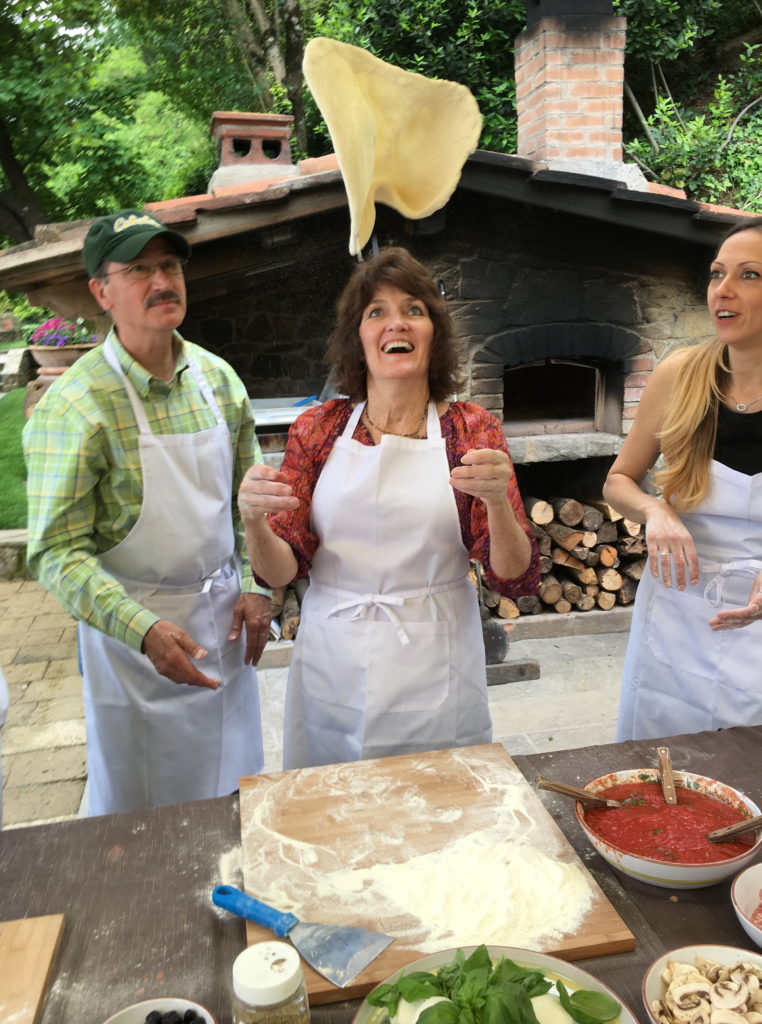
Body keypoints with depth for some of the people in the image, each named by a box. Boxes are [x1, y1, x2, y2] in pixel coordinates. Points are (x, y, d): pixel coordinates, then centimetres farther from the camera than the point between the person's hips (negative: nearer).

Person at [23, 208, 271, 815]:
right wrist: (144, 630, -28)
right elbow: (58, 552, -18)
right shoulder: (76, 405, -18)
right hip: (132, 630, -5)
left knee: (234, 795, 21)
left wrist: (255, 588, -2)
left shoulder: (217, 378, 0)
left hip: (223, 616, 5)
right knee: (143, 811, 13)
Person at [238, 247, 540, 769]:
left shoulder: (472, 429, -4)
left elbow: (517, 579, -8)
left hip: (433, 671, -1)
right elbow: (282, 570, -3)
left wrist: (498, 502, -25)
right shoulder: (318, 428, -1)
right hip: (333, 663, 2)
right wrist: (254, 519, -23)